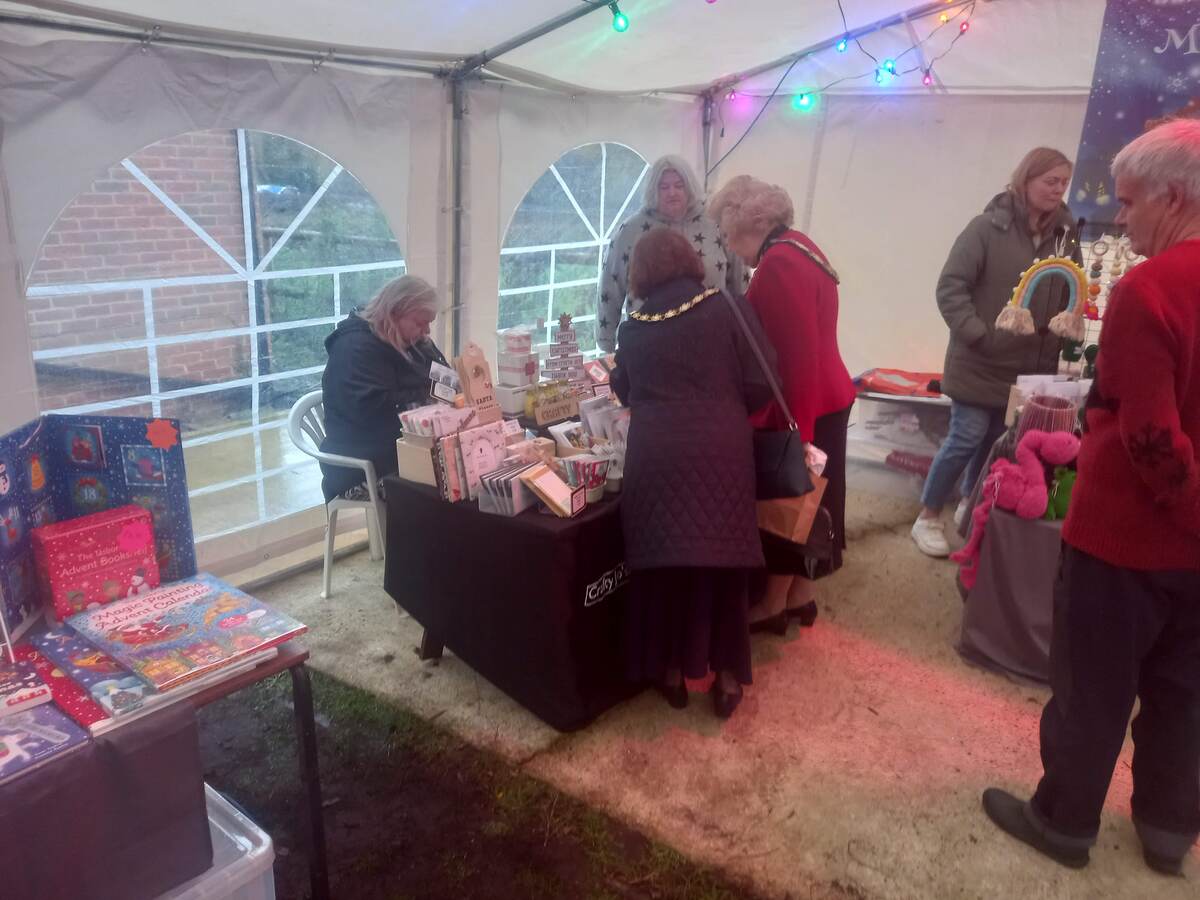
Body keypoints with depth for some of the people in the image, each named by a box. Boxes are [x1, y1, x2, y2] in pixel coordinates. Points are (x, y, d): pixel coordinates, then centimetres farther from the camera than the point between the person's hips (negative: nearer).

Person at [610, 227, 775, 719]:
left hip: (654, 456, 1)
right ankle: (727, 675, 18)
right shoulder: (730, 308, 2)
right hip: (721, 454, -1)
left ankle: (670, 670, 22)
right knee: (721, 561, 10)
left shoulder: (633, 328, 10)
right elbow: (760, 387, -1)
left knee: (662, 562, 11)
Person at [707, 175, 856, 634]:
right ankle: (799, 595, 29)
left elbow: (796, 349, -25)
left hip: (799, 404, -10)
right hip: (821, 397, 10)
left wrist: (791, 420, -23)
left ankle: (774, 604, 17)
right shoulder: (797, 247, 10)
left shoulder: (780, 264, -21)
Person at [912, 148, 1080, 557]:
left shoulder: (1066, 236, 5)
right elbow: (950, 287, -12)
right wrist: (976, 335, -18)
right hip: (981, 363, -5)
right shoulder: (988, 227, -9)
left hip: (1032, 367, 5)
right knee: (967, 439, -2)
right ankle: (928, 517, 14)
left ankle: (970, 506, 34)